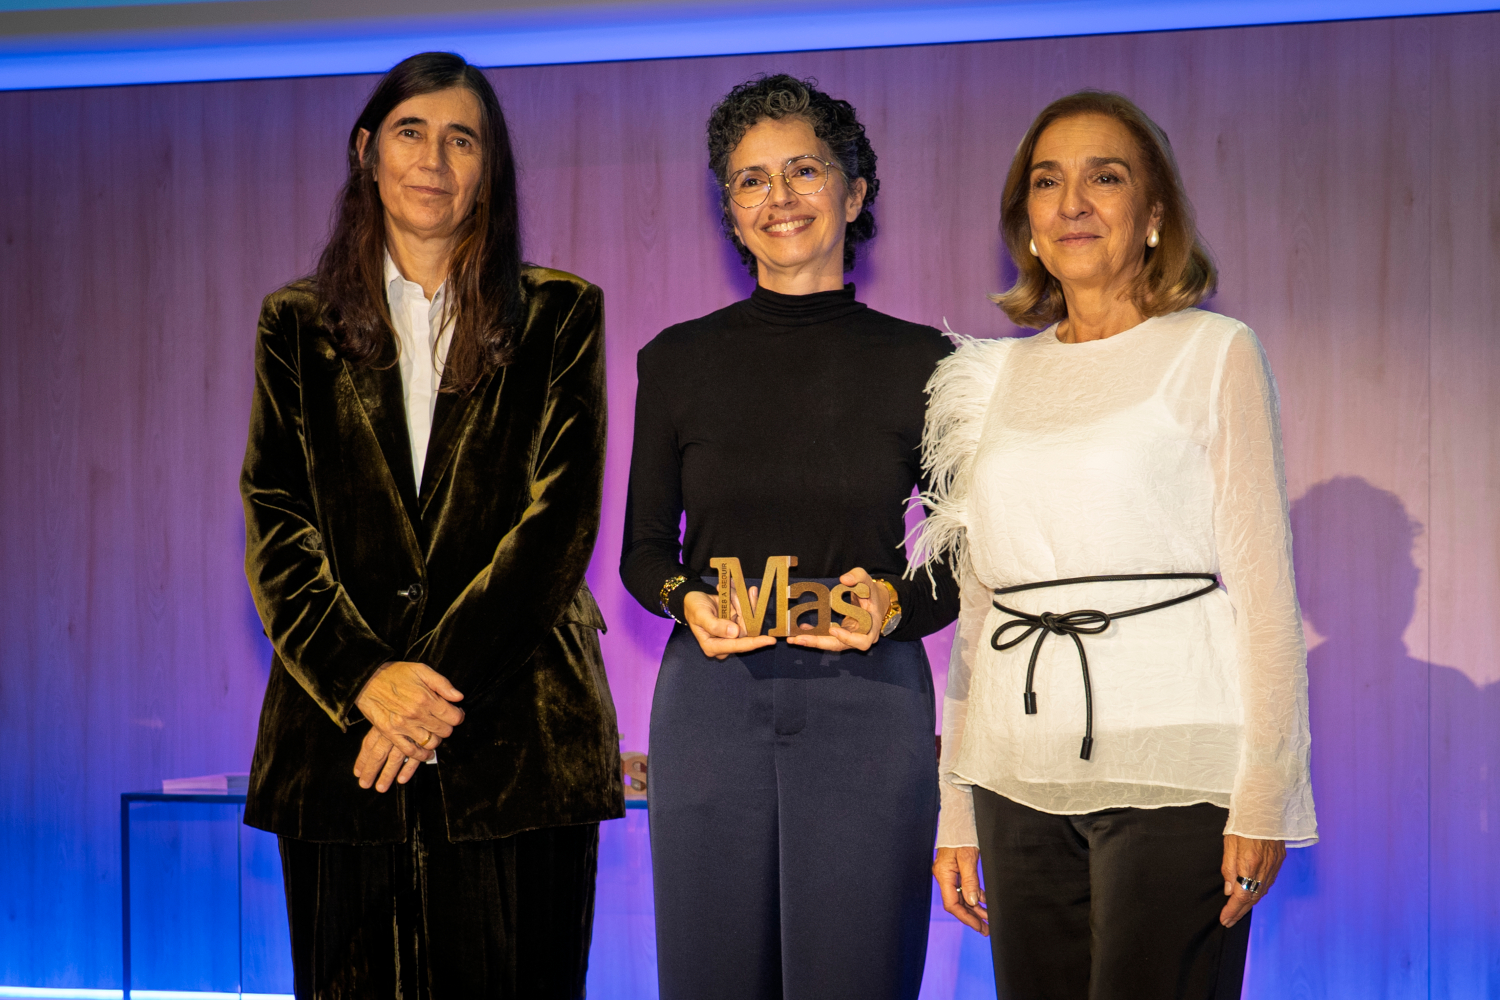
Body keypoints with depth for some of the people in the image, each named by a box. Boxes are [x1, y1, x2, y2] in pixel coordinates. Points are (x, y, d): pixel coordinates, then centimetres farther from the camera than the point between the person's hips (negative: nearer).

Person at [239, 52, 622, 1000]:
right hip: (339, 730, 2)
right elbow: (275, 525, 4)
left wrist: (440, 682, -11)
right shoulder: (300, 325, 13)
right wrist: (364, 678, -11)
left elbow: (559, 520, -1)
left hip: (515, 732, -1)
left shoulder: (559, 316, 8)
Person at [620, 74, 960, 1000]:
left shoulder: (920, 362, 4)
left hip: (868, 700, -1)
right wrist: (687, 602, -9)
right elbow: (642, 549, 12)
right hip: (710, 699, 1)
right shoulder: (680, 360, 7)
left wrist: (894, 604, -13)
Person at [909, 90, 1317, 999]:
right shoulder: (997, 377, 14)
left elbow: (1264, 583, -1)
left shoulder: (1214, 354, 2)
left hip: (1172, 776, -4)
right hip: (1020, 780, 4)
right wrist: (956, 812, 13)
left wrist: (1265, 797, -8)